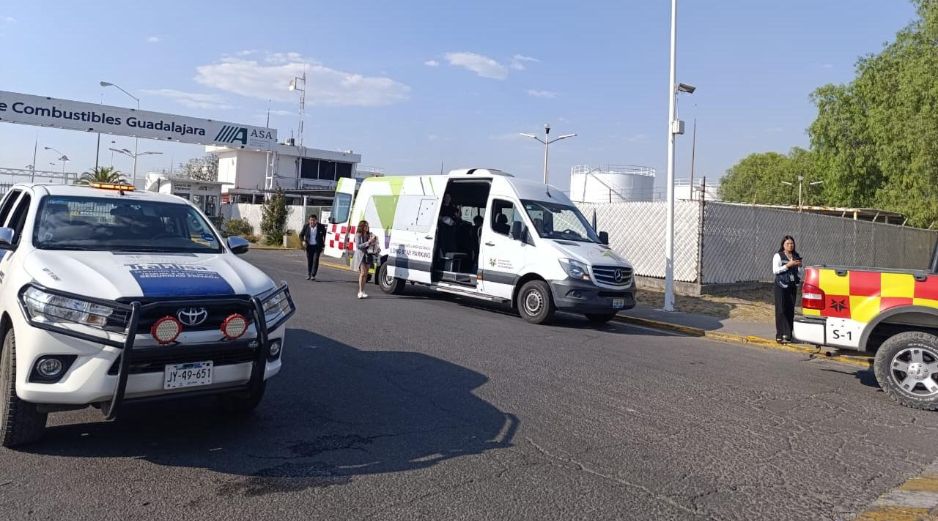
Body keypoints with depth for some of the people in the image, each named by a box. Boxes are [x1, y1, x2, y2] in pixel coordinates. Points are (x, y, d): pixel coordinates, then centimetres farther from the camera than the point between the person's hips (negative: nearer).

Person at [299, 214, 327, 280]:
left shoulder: (321, 226, -8)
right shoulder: (306, 226, -3)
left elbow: (325, 235, 3)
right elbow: (301, 235, 9)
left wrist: (324, 244, -4)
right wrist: (303, 241, -7)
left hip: (317, 246, -2)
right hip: (309, 246, 2)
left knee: (315, 260, -9)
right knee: (309, 260, 7)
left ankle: (313, 275, -5)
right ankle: (308, 274, 21)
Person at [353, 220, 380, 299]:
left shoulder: (369, 235, 12)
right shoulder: (358, 235, -4)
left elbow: (373, 245, 17)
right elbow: (358, 246, -13)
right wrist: (368, 242, -19)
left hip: (368, 256, 6)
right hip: (361, 255, -6)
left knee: (365, 274, 6)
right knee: (362, 273, -12)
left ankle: (362, 291, 12)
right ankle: (360, 292, -11)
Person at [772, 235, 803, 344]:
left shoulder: (796, 256, 14)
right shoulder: (778, 256, -2)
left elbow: (799, 271, 20)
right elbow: (775, 270, -10)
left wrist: (799, 265, 0)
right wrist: (788, 265, -16)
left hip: (793, 286, 5)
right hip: (781, 286, -5)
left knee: (790, 310, 4)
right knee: (781, 310, -7)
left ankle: (788, 334, 10)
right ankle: (780, 335, -5)